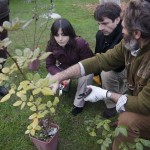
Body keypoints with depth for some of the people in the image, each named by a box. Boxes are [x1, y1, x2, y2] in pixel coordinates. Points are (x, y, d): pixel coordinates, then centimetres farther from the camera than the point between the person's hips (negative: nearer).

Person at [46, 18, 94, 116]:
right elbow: (49, 65, -14)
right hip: (64, 69, 3)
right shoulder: (51, 45, -22)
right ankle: (65, 85, 14)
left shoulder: (80, 43, -33)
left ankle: (79, 104, -12)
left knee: (85, 78, -36)